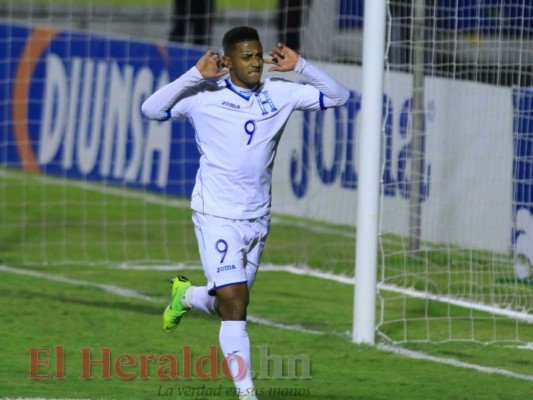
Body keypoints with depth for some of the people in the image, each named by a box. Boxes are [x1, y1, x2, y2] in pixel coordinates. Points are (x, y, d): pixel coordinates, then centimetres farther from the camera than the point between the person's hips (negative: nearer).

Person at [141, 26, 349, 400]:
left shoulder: (279, 94, 0)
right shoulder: (205, 96, -9)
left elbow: (338, 96, 2)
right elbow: (151, 109, -17)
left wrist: (300, 66, -12)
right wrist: (196, 75, -25)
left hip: (258, 218, 5)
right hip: (217, 217, -5)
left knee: (231, 305, 15)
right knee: (235, 305, -14)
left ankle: (186, 296, 48)